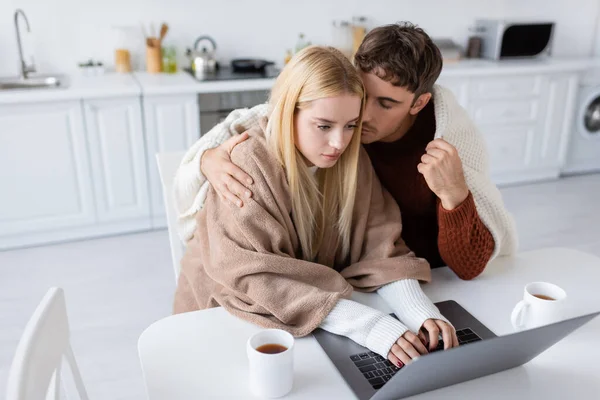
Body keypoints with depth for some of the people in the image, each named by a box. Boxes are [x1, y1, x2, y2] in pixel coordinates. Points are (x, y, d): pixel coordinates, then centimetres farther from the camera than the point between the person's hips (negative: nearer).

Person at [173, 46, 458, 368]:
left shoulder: (352, 160, -8)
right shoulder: (248, 169, -24)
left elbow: (378, 248, -11)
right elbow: (262, 281, -29)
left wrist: (421, 312, -28)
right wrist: (371, 326, -36)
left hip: (318, 320, 4)